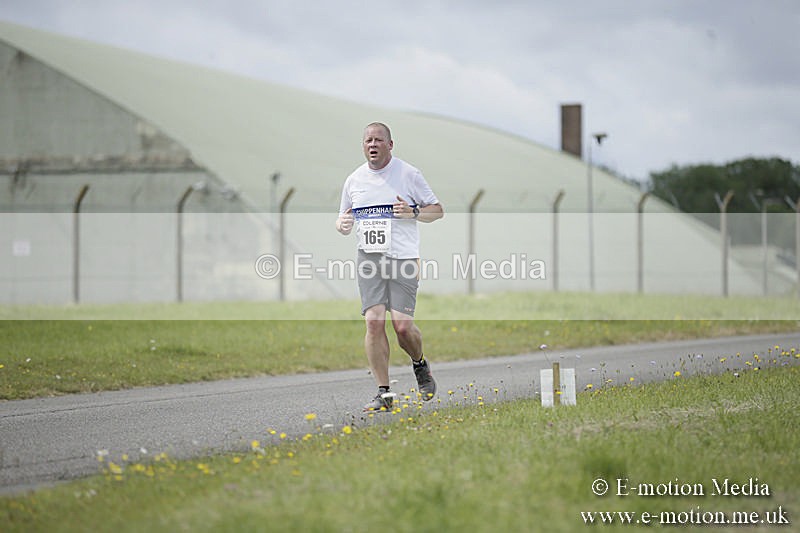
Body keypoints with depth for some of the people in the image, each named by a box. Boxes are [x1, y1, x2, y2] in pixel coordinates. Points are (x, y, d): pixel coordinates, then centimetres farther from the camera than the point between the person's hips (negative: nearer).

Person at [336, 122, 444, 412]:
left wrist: (413, 212, -13)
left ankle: (420, 365, 23)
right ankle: (383, 392, -4)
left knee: (402, 325, -11)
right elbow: (345, 218, 22)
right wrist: (342, 225, -2)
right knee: (374, 321, -10)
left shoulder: (408, 174, 2)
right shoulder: (354, 180, 11)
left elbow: (437, 210, 6)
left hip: (403, 258, -3)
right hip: (369, 258, 3)